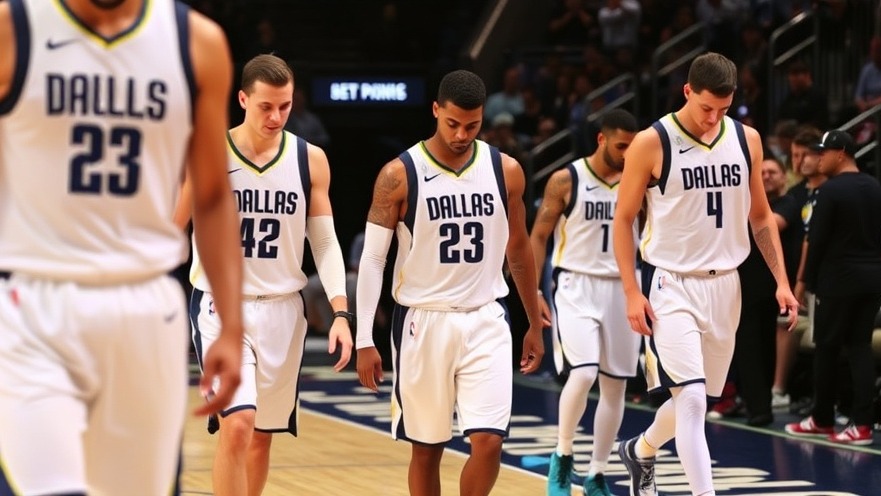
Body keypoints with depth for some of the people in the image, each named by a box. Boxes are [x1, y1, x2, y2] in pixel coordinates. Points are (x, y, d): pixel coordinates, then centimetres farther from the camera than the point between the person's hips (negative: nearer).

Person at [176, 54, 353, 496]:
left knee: (262, 436, 11)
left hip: (282, 310, 4)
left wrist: (340, 312, -7)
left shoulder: (310, 160, 1)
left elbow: (325, 242, 5)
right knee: (238, 424, -20)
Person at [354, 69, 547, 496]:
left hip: (485, 321, 2)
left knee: (488, 442, -10)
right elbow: (372, 258, -5)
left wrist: (535, 325, 16)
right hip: (423, 322, -2)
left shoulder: (506, 171, 1)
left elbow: (518, 250, 13)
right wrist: (364, 340, -10)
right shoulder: (399, 176, -8)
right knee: (426, 448, 7)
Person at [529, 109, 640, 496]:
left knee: (615, 385, 6)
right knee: (583, 373, -21)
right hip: (577, 286, -4)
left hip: (620, 288, 4)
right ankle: (562, 457, -1)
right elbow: (538, 236, -2)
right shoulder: (566, 181, -6)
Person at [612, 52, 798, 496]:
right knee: (691, 398, -17)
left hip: (724, 284, 5)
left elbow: (761, 216, 13)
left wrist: (781, 281, 4)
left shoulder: (747, 140, 3)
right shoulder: (652, 143, -10)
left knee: (697, 399, 15)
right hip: (671, 286, -5)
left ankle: (640, 451, 43)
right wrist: (631, 292, -10)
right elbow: (623, 219, -4)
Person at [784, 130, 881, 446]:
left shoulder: (831, 190, -12)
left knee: (827, 348, 6)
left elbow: (817, 239, -12)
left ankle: (822, 419, 14)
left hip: (839, 279, -6)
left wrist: (808, 280, -4)